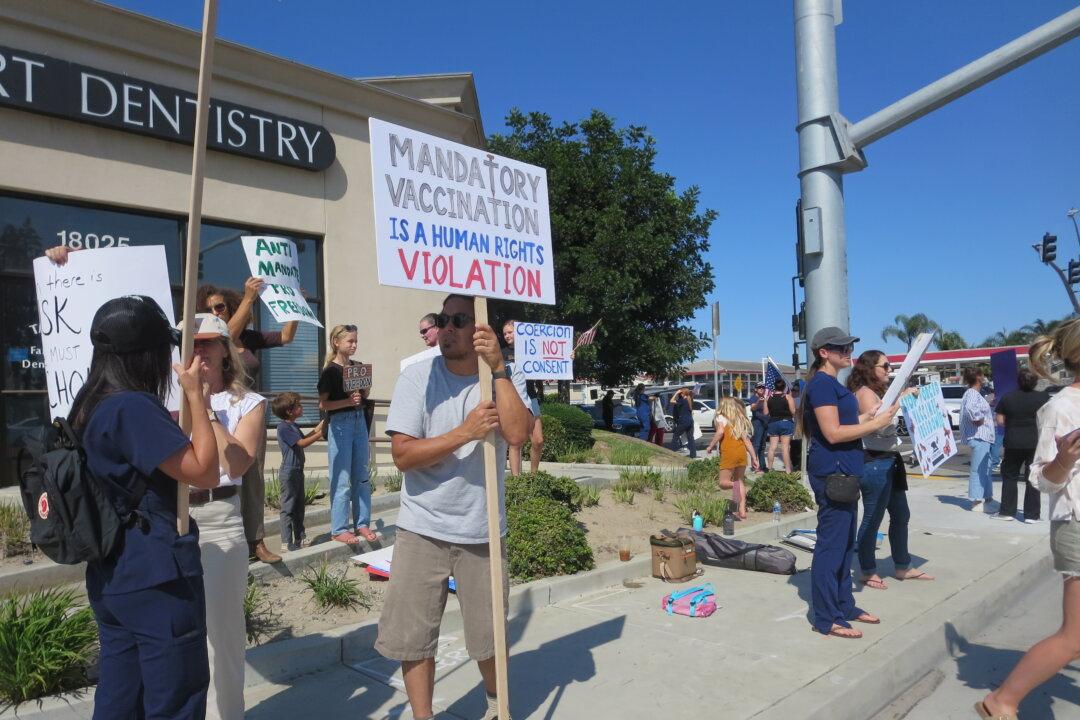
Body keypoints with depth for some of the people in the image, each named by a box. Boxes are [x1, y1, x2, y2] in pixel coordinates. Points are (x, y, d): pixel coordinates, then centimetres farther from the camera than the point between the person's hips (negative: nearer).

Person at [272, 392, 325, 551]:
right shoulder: (284, 427, -17)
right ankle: (287, 542, 0)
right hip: (289, 472, -10)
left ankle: (300, 538, 22)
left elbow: (305, 437, 22)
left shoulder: (294, 426, 13)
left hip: (298, 470, 10)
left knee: (299, 506, 14)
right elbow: (302, 443, -20)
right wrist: (320, 434, -19)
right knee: (288, 507, -4)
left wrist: (321, 424, 19)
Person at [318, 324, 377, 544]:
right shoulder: (330, 371, -7)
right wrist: (348, 401, -23)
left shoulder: (357, 366, 10)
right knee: (341, 478, -3)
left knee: (361, 476, 9)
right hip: (339, 424, -6)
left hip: (359, 421, 6)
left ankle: (362, 523, 18)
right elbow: (323, 404, -11)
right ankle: (339, 530, 6)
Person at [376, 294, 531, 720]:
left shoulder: (506, 379, -4)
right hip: (422, 529, 0)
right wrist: (465, 432, -24)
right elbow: (402, 455, -15)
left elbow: (517, 434, -23)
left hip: (482, 530, 1)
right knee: (413, 636, 7)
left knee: (488, 636, 15)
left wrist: (497, 367, -25)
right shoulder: (418, 377, -8)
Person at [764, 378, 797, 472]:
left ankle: (769, 468, 14)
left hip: (773, 422, 3)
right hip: (786, 422, -3)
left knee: (772, 446, 9)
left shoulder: (768, 398, 2)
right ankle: (788, 470, -1)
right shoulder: (788, 397, -8)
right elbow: (793, 411, -9)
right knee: (785, 447, -3)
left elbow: (766, 412, 4)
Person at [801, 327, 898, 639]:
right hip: (831, 471, -10)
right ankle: (826, 619, 5)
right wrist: (877, 423, -15)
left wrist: (878, 411, 10)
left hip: (843, 471, 10)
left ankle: (844, 605, 30)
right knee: (831, 544, -3)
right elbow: (833, 433, -21)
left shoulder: (833, 384, 16)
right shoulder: (822, 383, -15)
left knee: (845, 543, 17)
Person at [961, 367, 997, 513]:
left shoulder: (974, 394, 17)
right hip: (978, 436, -11)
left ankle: (986, 497, 28)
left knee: (985, 468, 18)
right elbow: (969, 408, -37)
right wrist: (977, 419, -23)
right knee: (978, 469, -6)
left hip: (982, 436, 11)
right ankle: (977, 502, -3)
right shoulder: (973, 394, -16)